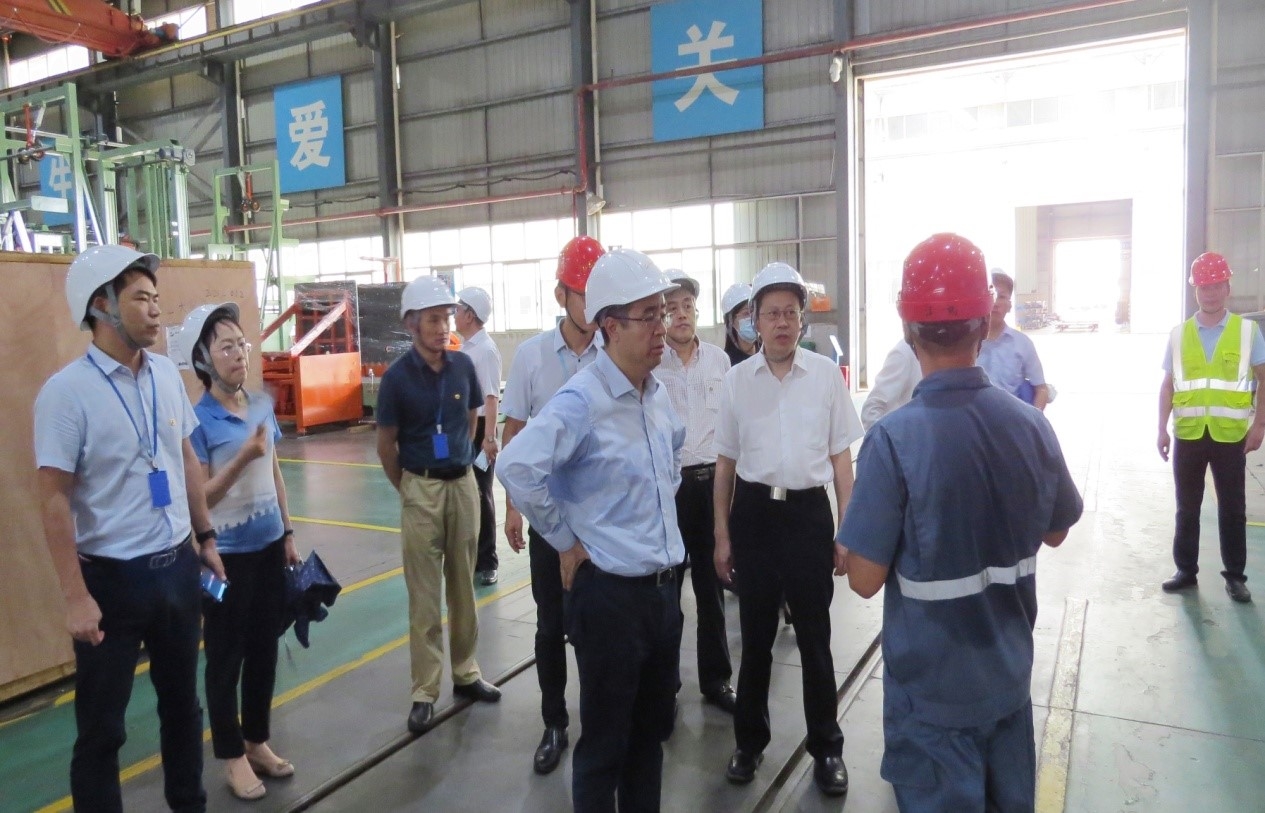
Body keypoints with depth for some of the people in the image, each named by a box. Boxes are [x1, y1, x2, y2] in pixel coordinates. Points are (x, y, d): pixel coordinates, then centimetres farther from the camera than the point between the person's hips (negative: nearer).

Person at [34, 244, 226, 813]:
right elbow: (54, 499, -15)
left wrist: (205, 537, 15)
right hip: (113, 578, -5)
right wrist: (76, 596, -16)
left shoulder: (166, 373, 2)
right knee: (101, 727, 10)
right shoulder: (66, 391, -15)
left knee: (182, 702, 20)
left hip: (177, 567, 6)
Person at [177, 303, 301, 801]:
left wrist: (289, 533, 11)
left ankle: (258, 741, 33)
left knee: (264, 649, 16)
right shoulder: (198, 419, -14)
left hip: (269, 545, 6)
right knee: (226, 656, 9)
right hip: (227, 553, -6)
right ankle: (231, 755, 26)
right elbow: (199, 497, -15)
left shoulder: (262, 405, 3)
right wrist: (242, 457, -28)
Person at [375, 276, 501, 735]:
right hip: (421, 489, -3)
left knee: (463, 585, 14)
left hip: (464, 484, 4)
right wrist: (406, 488, 7)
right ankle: (425, 692, 13)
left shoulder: (463, 366, -1)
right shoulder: (397, 377, -11)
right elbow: (386, 444, -1)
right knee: (423, 593, 4)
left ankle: (466, 673, 28)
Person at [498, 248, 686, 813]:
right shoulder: (581, 401, -19)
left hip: (664, 589, 7)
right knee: (605, 743, 10)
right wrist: (565, 539, -19)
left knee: (652, 730, 22)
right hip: (610, 592, -7)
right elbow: (517, 468, -30)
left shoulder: (658, 395, 6)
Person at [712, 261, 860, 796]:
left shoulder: (826, 374, -2)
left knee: (815, 636, 10)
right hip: (754, 512, 1)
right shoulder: (737, 380, 1)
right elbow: (726, 462, 7)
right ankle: (750, 740, 34)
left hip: (809, 512, -1)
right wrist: (722, 535, 7)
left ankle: (826, 747, 31)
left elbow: (841, 456, 3)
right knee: (755, 635, 14)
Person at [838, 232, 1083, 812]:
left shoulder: (894, 439, -25)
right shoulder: (1032, 426, -9)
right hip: (1010, 671, 5)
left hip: (932, 682, -4)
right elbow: (1055, 533, 7)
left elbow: (865, 579, -21)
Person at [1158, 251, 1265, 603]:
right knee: (1187, 508, 10)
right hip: (1188, 435, 1)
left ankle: (1235, 576, 21)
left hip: (1231, 435, -1)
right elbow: (1168, 385, 6)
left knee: (1232, 510, 8)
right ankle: (1186, 571, 22)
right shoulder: (1179, 335, 4)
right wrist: (1162, 430, 1)